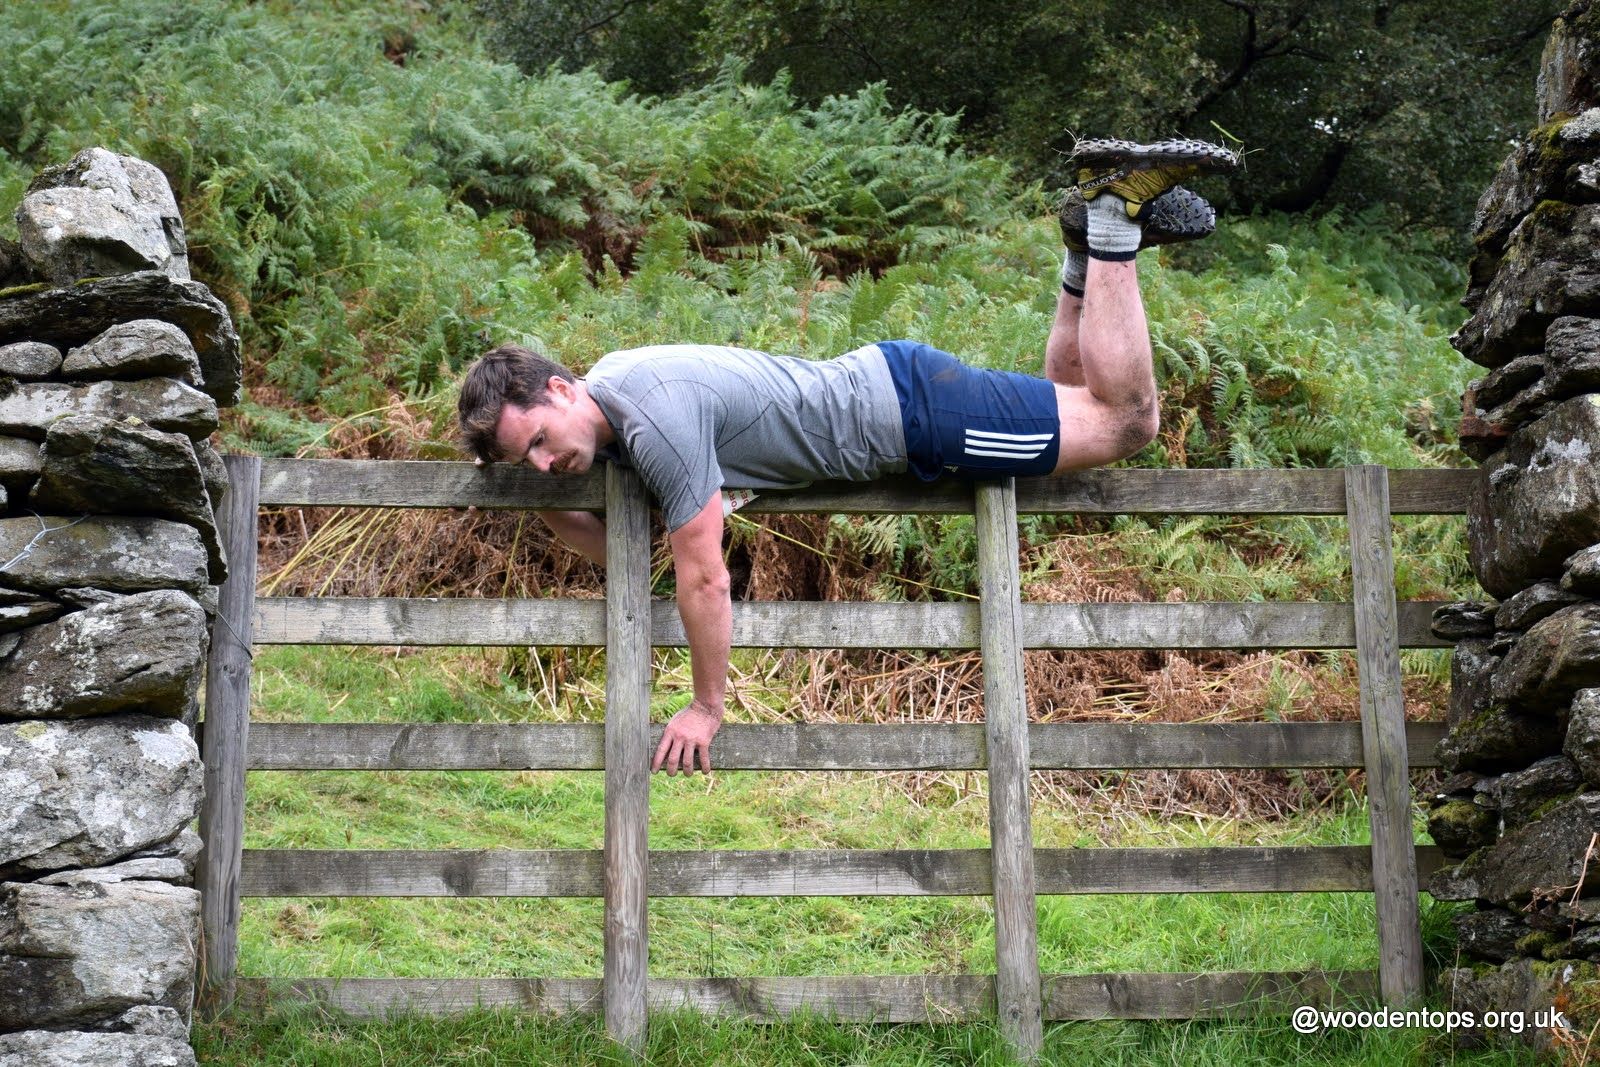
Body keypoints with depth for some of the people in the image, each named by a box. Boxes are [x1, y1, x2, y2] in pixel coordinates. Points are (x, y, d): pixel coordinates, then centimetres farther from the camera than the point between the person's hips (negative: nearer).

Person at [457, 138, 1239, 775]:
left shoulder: (657, 422, -30)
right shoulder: (610, 380, -1)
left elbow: (704, 579, -27)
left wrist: (706, 709, -16)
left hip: (904, 407, -8)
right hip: (876, 381, 8)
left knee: (1125, 419, -2)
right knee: (1067, 400, 25)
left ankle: (1114, 212, 4)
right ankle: (1095, 231, 20)